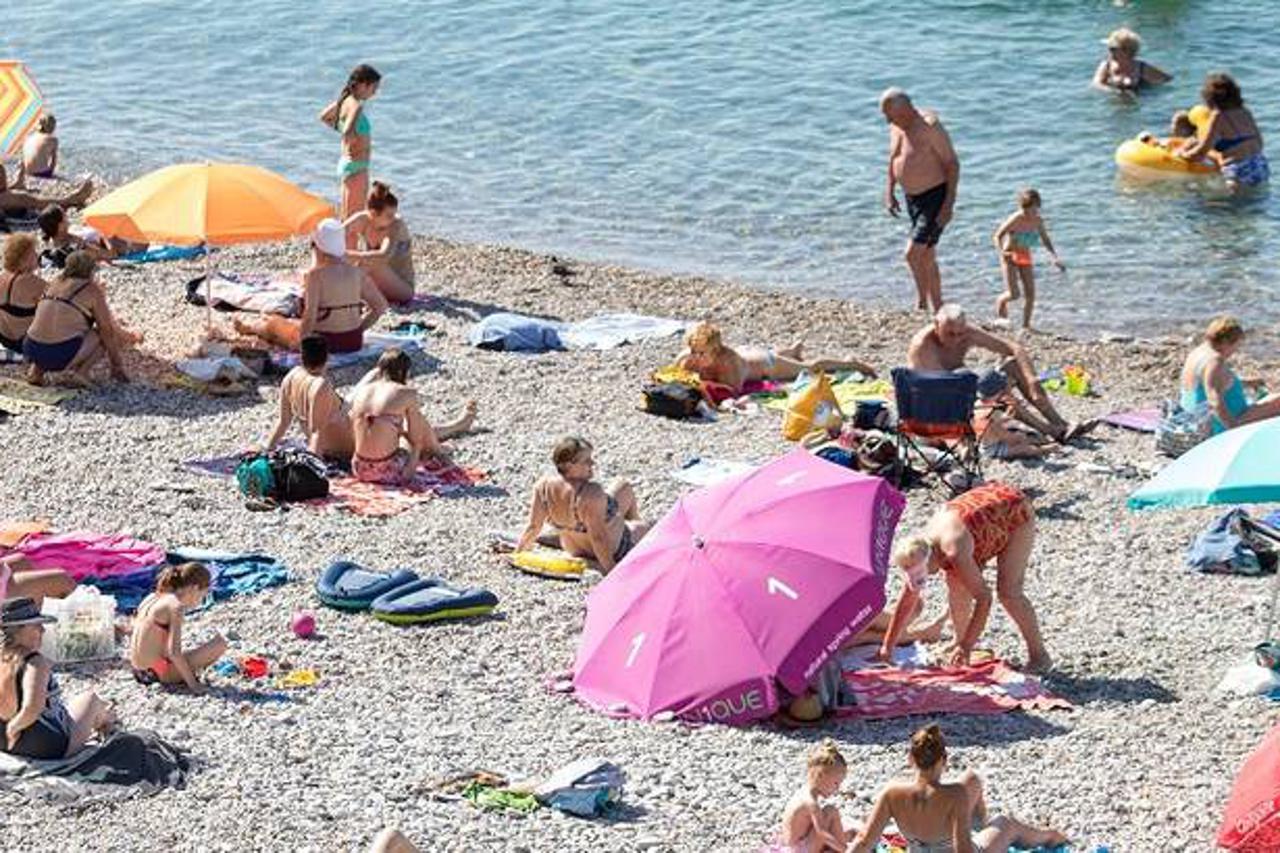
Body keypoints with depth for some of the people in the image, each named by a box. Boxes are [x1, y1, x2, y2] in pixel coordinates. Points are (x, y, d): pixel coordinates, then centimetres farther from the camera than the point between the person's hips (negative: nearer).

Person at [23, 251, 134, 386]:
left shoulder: (55, 283, 20)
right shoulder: (93, 290, 3)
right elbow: (107, 330, 5)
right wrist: (117, 366, 16)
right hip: (62, 354, -6)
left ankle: (36, 369, 16)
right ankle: (81, 372, -4)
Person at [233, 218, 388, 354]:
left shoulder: (315, 276, -19)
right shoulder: (356, 273, -2)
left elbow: (310, 317, -25)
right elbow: (381, 305, 0)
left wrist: (301, 341, -11)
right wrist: (358, 329, 9)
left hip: (326, 344, -6)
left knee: (273, 322, 24)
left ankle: (247, 327, 56)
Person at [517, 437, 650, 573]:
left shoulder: (543, 486, -21)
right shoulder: (591, 493, -38)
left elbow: (533, 527, -14)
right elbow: (597, 538, -35)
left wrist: (518, 551, -1)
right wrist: (610, 569, -28)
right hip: (613, 553, -7)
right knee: (642, 528, 26)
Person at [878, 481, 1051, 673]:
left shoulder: (954, 552, -38)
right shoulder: (920, 551, -14)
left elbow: (983, 598, -37)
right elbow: (907, 600, -4)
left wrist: (966, 647, -36)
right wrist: (887, 647, -5)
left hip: (1016, 514, -7)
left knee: (1008, 592, -15)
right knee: (956, 584, -1)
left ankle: (1039, 656, -4)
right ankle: (960, 641, 17)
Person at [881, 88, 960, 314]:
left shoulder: (929, 126, -21)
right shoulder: (896, 127, 3)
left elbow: (952, 163, -19)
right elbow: (893, 160, 19)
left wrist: (949, 204, -23)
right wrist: (889, 192, 9)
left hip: (936, 197, -9)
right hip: (913, 198, 9)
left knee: (913, 253, -15)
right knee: (926, 257, 12)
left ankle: (922, 302, -2)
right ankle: (937, 309, 20)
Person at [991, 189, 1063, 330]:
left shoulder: (1038, 221, -5)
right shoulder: (1015, 220, -21)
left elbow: (1046, 240, 10)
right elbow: (997, 237, -16)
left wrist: (1055, 257, -3)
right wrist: (1002, 252, -35)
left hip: (1026, 258, 5)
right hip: (1011, 258, -5)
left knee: (1031, 294, -3)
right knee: (1014, 294, -13)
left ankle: (1026, 325, 8)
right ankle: (1001, 301, 22)